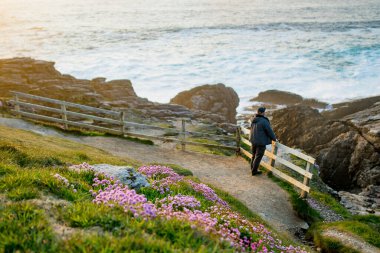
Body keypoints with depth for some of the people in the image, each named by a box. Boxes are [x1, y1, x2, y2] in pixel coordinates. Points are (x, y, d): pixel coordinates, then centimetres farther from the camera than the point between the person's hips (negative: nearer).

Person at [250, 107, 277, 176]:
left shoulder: (254, 120, 5)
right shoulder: (264, 121, -19)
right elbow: (269, 131, -14)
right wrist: (274, 138, 2)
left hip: (253, 140, 8)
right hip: (261, 142, -8)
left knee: (254, 155, 19)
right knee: (258, 156, 4)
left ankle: (253, 168, 30)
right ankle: (254, 171, 11)